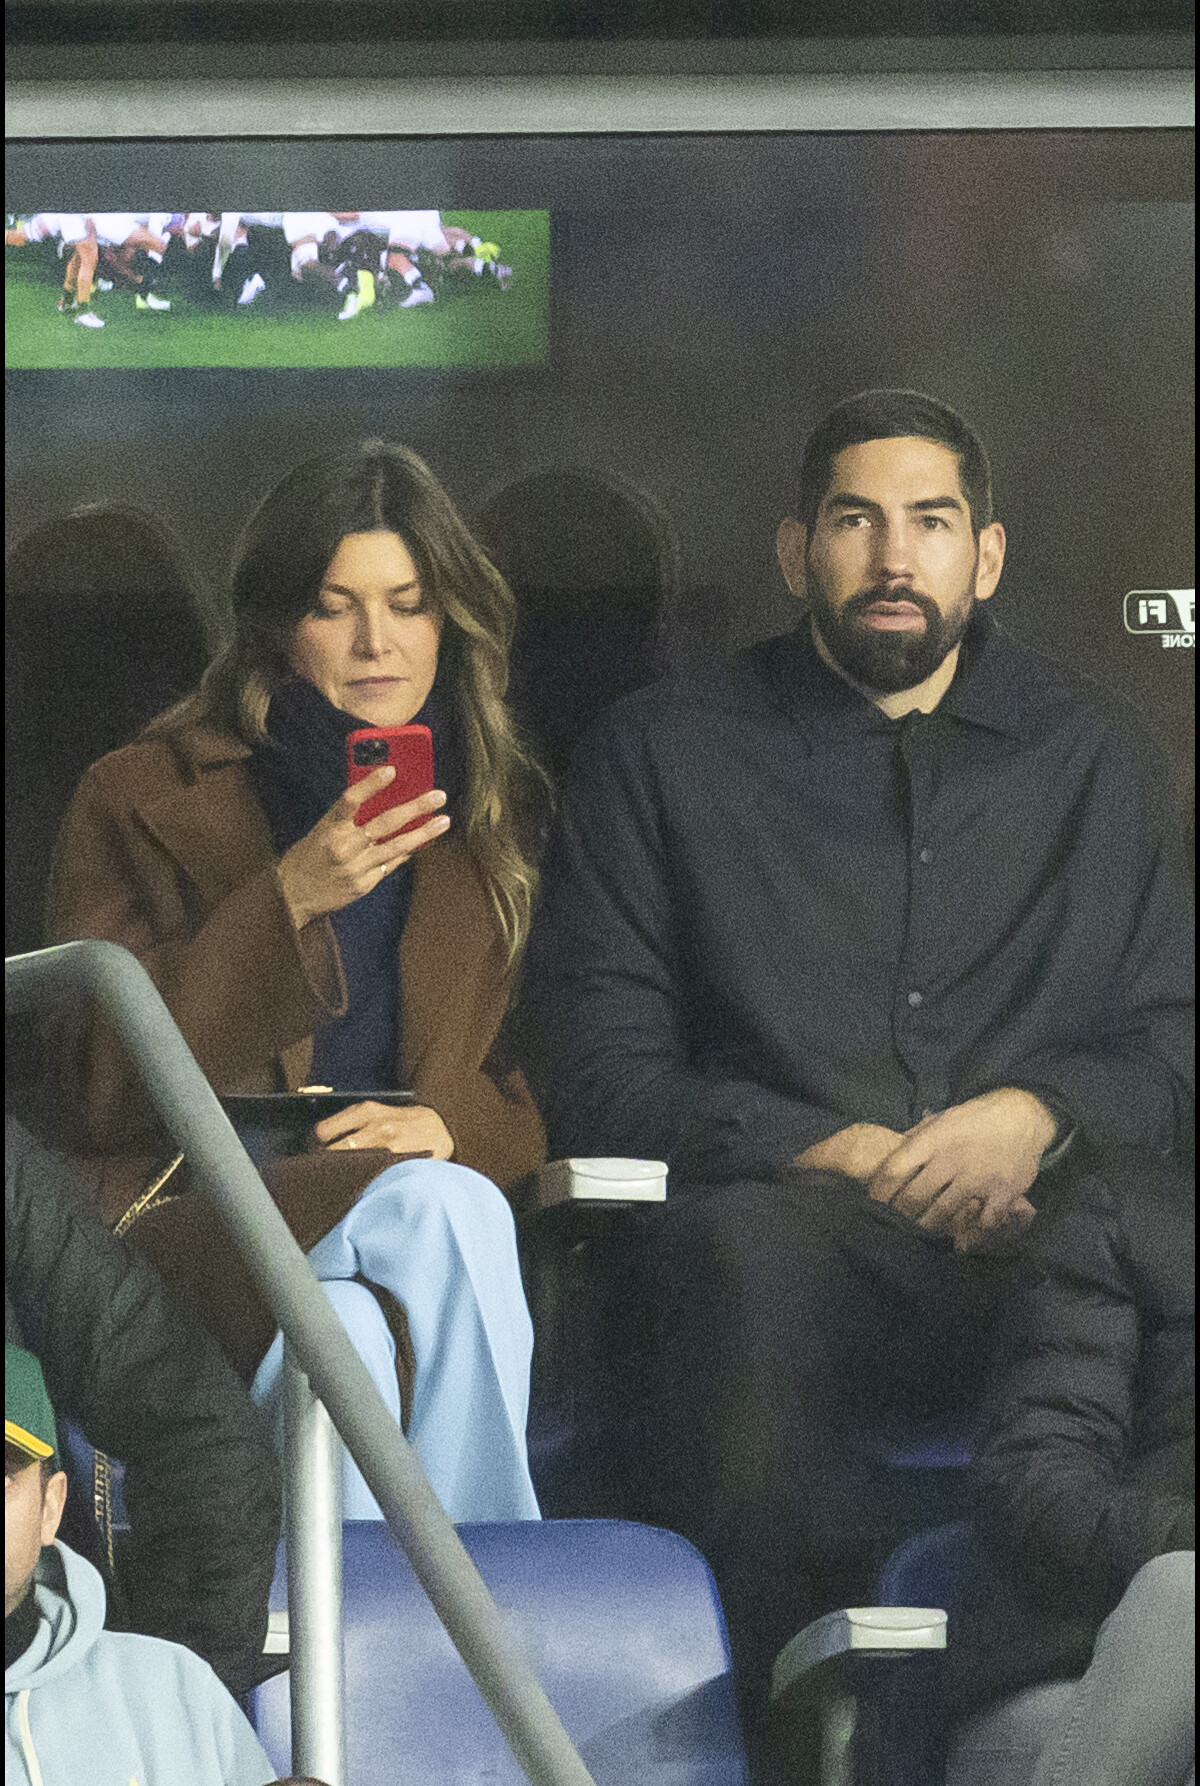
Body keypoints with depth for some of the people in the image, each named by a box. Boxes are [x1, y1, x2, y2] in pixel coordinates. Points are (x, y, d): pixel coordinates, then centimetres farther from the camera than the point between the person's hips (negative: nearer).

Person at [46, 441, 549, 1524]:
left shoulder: (503, 816, 20)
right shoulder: (142, 799, 10)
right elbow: (111, 1090, 0)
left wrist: (454, 1121, -8)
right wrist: (290, 897, -11)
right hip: (185, 1221, -2)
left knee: (352, 1344, -37)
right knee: (437, 1211, -35)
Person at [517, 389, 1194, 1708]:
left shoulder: (1077, 756, 25)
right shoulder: (663, 756, 18)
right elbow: (593, 1077, 7)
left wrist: (1037, 1117, -5)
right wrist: (838, 1153, -7)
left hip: (1045, 1231, 1)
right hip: (793, 1234, -1)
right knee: (749, 1250, -39)